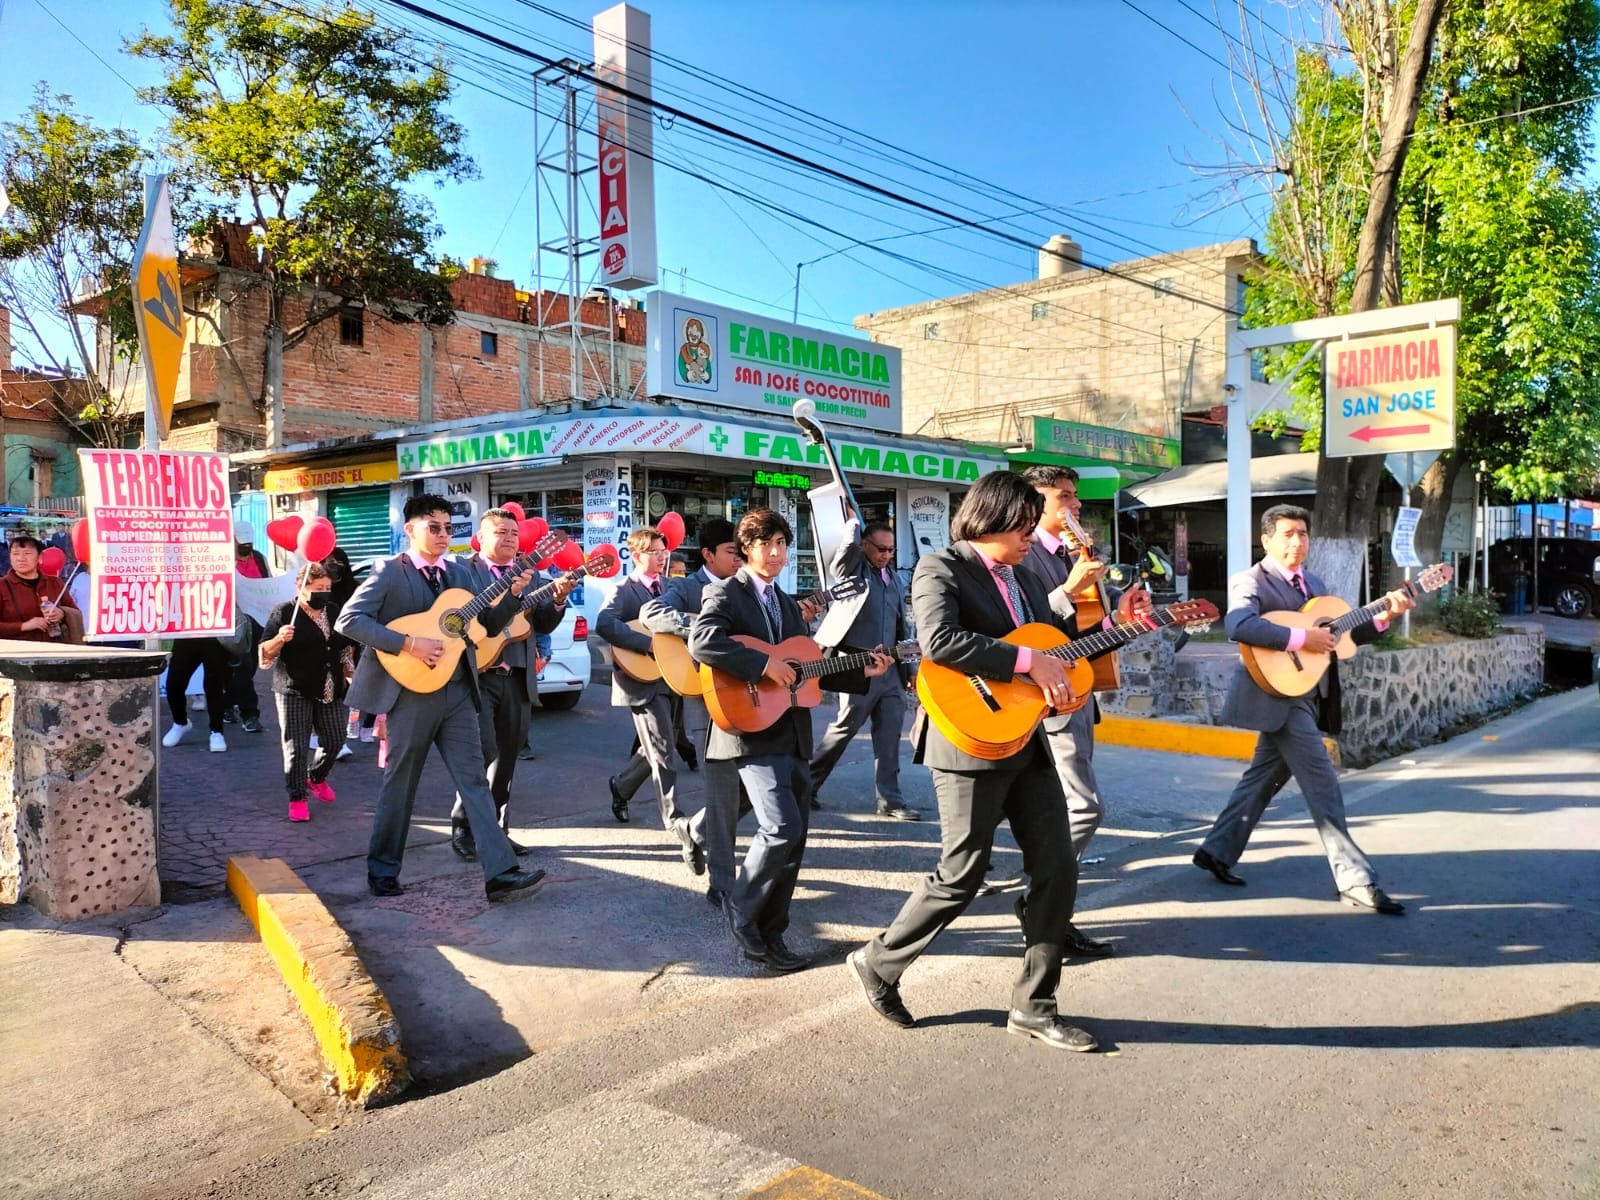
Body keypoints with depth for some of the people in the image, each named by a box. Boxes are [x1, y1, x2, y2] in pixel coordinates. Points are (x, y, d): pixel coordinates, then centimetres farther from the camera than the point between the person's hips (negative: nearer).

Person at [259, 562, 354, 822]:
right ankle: (297, 798, 9)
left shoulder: (334, 611, 8)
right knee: (296, 747, -4)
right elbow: (265, 655, -10)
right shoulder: (284, 612, -8)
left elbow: (346, 647, 21)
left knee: (334, 739, 9)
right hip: (294, 691, -5)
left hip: (328, 690, 5)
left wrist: (349, 675, 14)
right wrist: (279, 639, -29)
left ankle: (317, 778, 35)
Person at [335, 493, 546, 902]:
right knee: (400, 785, 7)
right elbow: (349, 620, -16)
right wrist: (409, 643, -22)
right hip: (412, 691, -5)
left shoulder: (457, 574, 13)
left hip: (457, 692, 5)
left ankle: (500, 872, 0)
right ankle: (382, 869, 24)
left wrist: (512, 594, -2)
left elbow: (485, 627, 14)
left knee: (474, 780, 1)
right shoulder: (390, 572, -5)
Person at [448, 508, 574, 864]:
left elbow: (543, 624, 10)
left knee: (506, 757, 9)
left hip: (517, 678, 5)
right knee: (482, 750, -13)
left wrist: (559, 598, -7)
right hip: (477, 674, -5)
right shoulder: (463, 568, 0)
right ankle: (463, 828, 2)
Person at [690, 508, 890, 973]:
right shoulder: (726, 594, -4)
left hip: (793, 734, 8)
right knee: (782, 827, -18)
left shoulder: (789, 606, 19)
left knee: (794, 838, 8)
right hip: (753, 730, -8)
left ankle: (770, 933, 20)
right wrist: (764, 664, -24)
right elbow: (701, 642, -23)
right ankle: (739, 910, 6)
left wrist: (862, 674, 9)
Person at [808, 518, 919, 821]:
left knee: (890, 730, 3)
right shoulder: (851, 569, 0)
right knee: (845, 727, -1)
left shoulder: (892, 577, 18)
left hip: (890, 665, 6)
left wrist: (907, 666, 18)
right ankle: (808, 783, 15)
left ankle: (889, 800, 8)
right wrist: (854, 520, -4)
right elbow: (850, 543, -23)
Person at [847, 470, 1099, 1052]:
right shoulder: (941, 568, -8)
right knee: (962, 874, 0)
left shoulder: (1025, 580, 17)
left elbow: (1053, 645, 18)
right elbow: (939, 640, -26)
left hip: (1026, 740, 8)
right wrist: (1028, 661, -24)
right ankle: (878, 962, 21)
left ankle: (1034, 1004, 19)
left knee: (1057, 868, 6)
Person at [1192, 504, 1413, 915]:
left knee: (1262, 779, 13)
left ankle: (1217, 851, 24)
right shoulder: (1251, 582, -10)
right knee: (1323, 784, -8)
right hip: (1279, 695, -9)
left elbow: (1341, 633, 16)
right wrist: (1301, 638, -30)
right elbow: (1239, 626, -30)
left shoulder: (1313, 584, 17)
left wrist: (1385, 617, 1)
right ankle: (1355, 880, -1)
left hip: (1305, 697, 9)